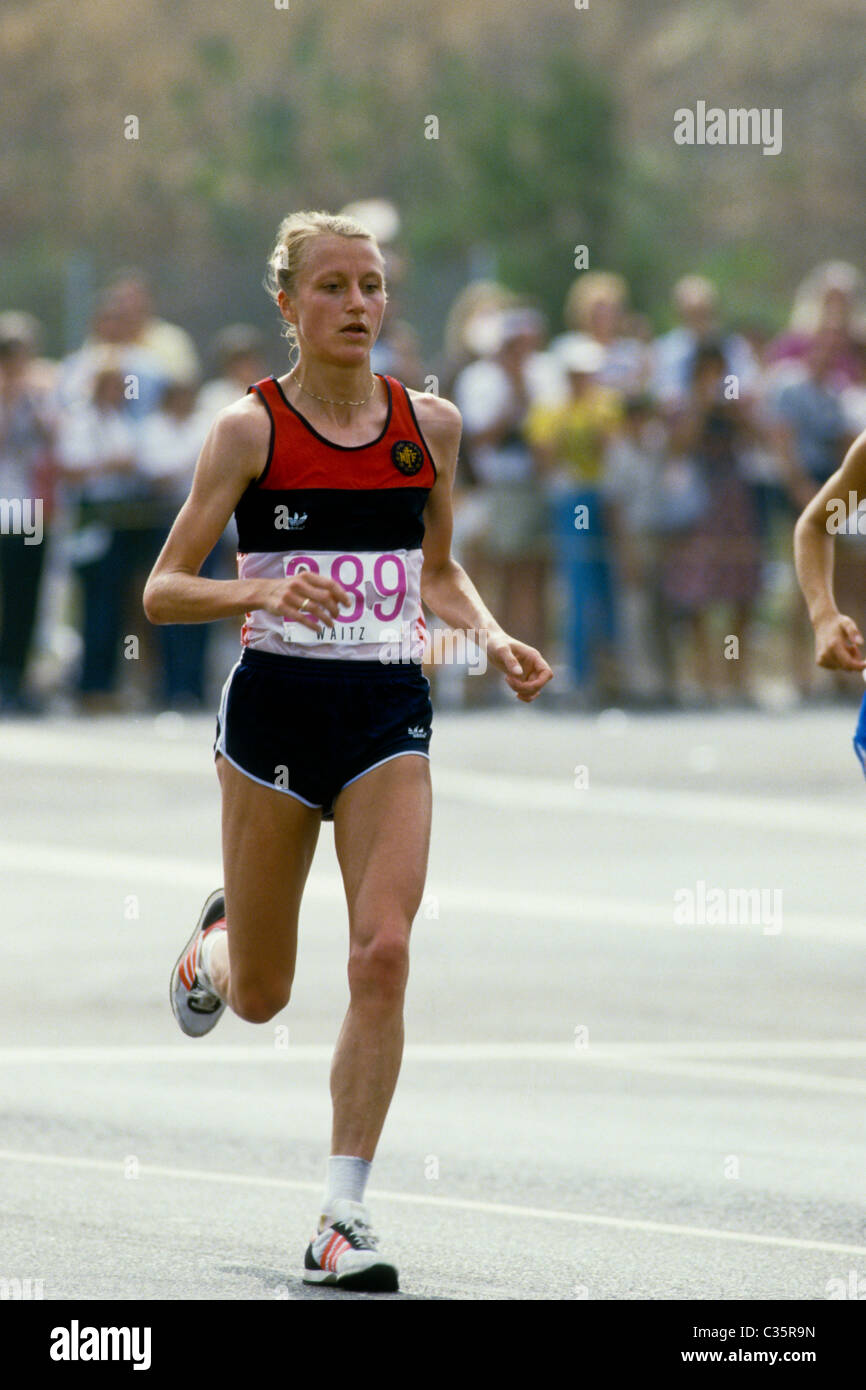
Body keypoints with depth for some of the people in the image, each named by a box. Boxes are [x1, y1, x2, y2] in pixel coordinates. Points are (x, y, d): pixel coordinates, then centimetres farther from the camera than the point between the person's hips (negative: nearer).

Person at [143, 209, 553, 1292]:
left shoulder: (431, 425, 5)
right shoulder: (251, 428, -6)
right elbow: (162, 593, -7)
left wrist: (495, 638, 2)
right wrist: (259, 593, -26)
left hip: (389, 713, 2)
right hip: (275, 706, -2)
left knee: (383, 957, -16)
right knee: (260, 995, 9)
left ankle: (344, 1216, -9)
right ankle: (215, 940, 49)